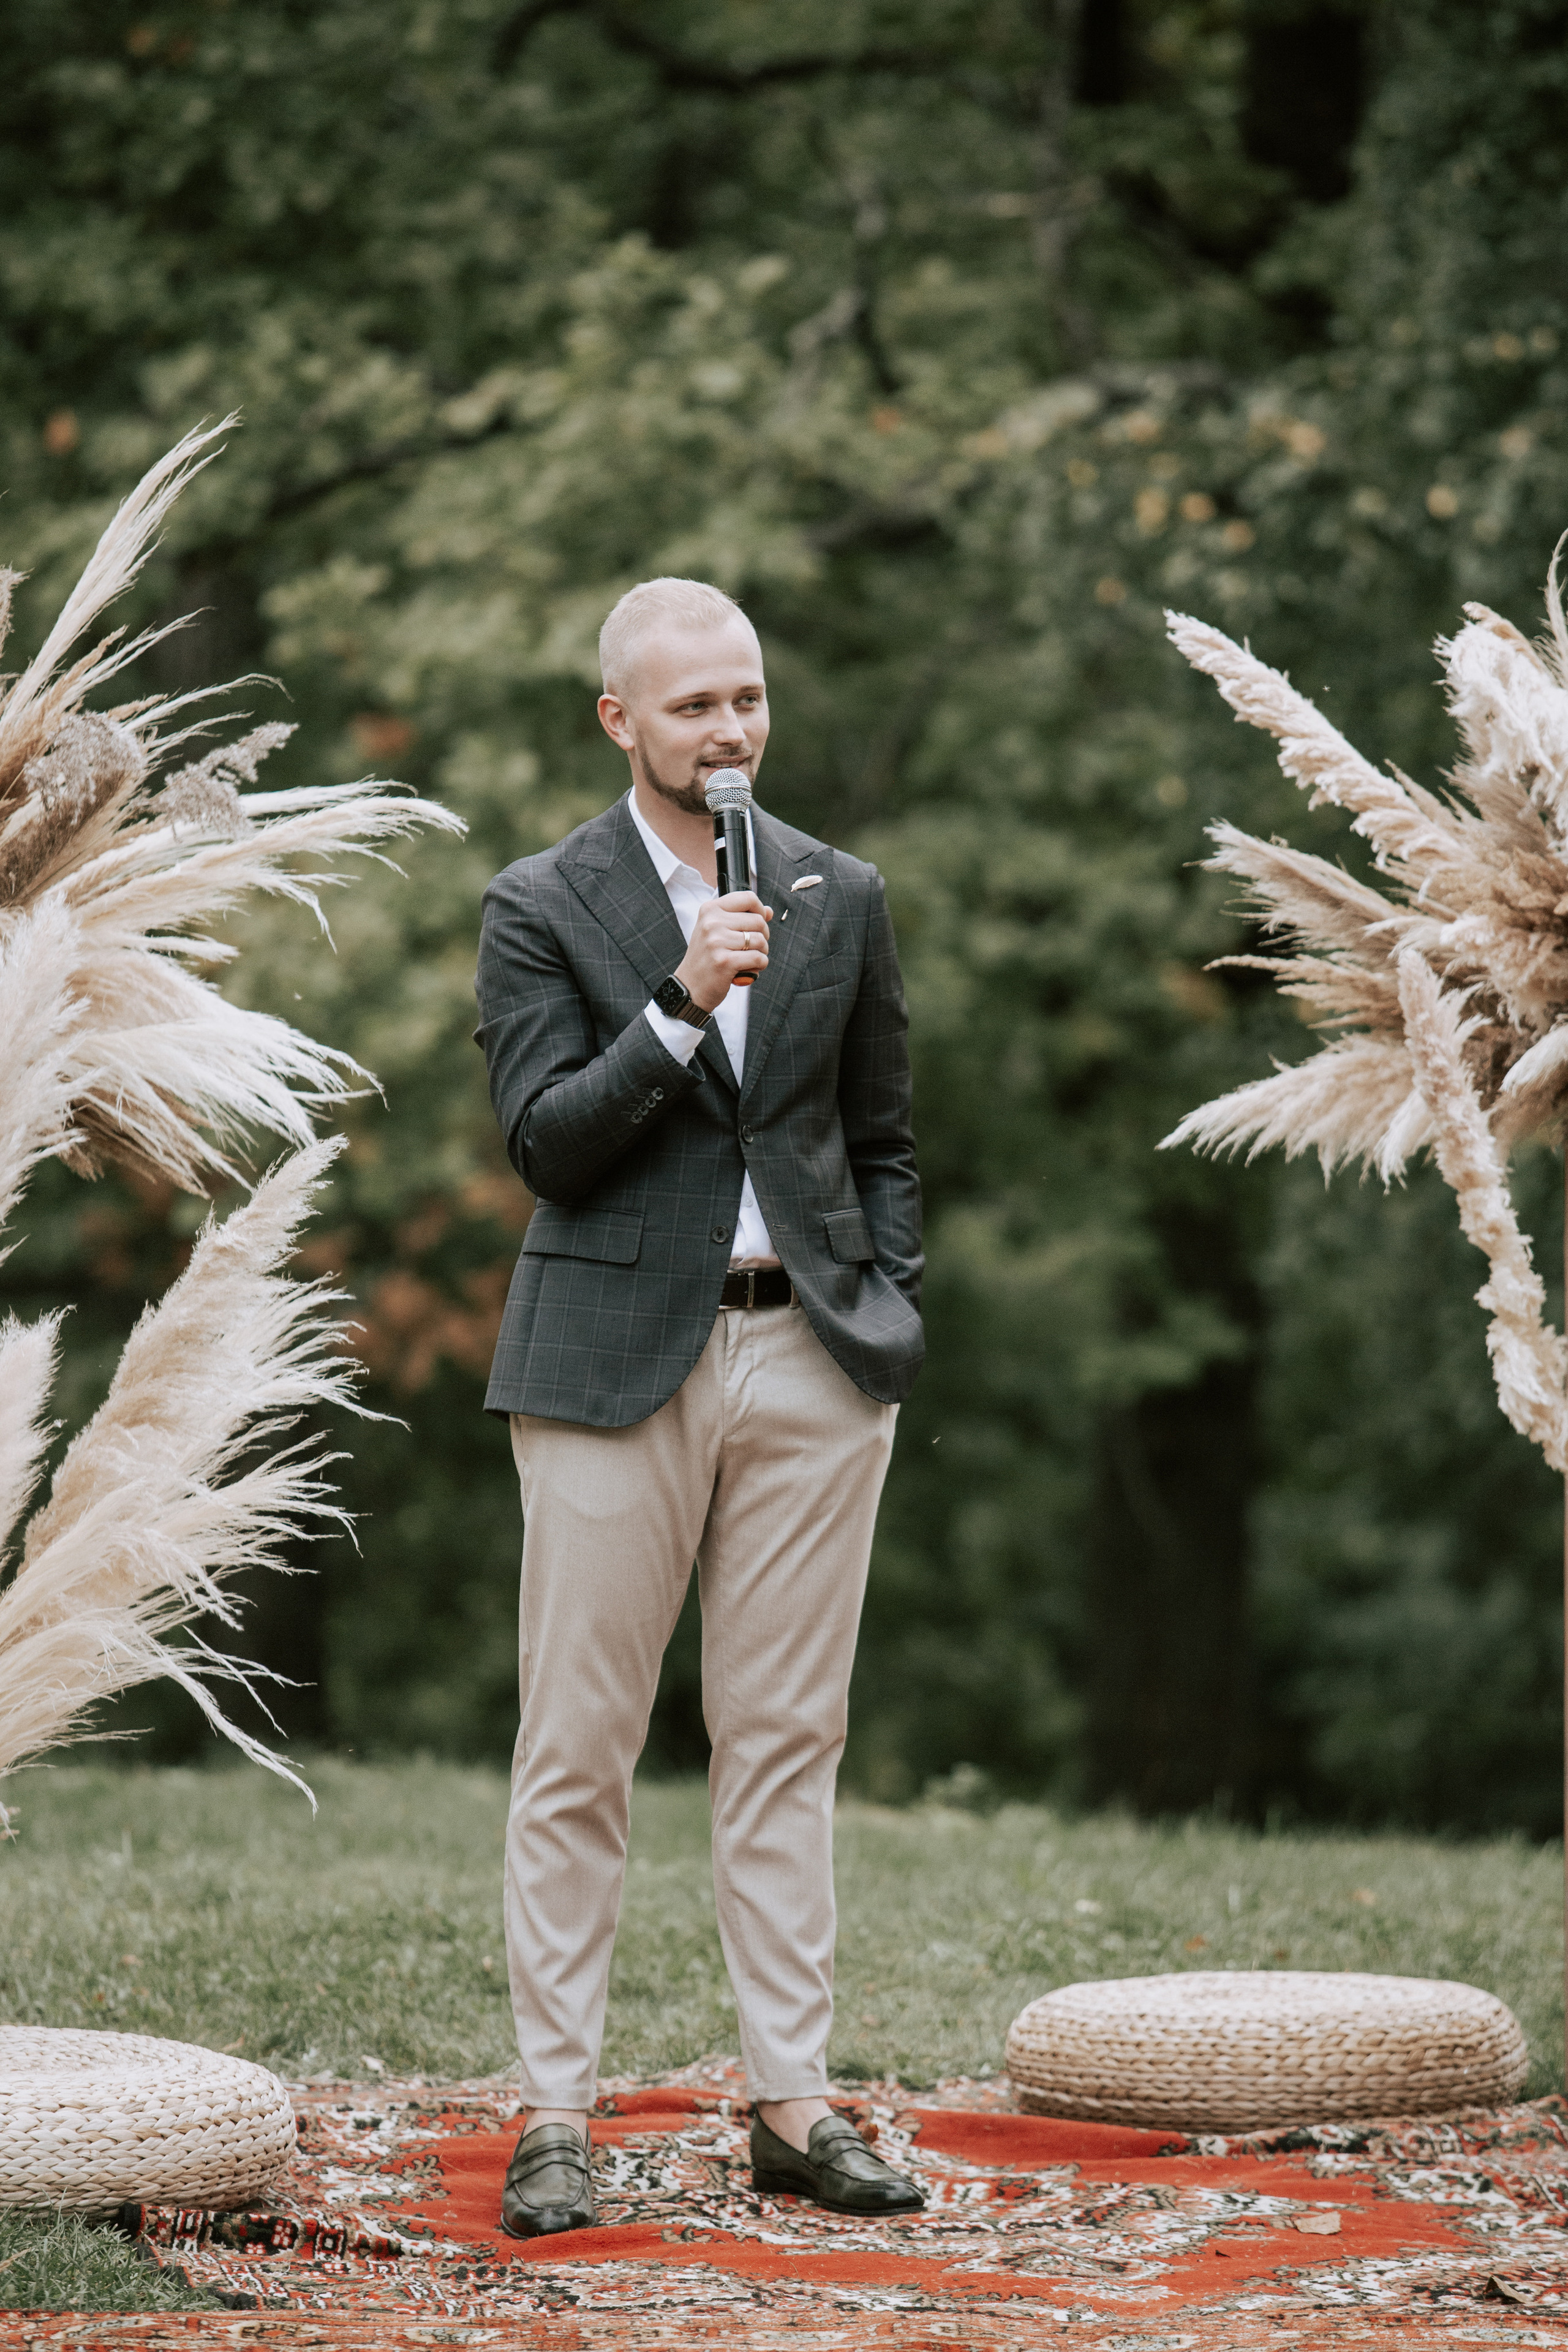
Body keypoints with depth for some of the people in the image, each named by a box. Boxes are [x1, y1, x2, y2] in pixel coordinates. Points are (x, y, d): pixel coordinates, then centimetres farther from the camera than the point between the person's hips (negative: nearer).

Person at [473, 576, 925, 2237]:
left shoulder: (839, 898, 12)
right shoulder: (540, 906, 1)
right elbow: (545, 1144, -9)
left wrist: (890, 1317, 7)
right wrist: (680, 1005, -19)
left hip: (812, 1355, 3)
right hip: (617, 1363, -3)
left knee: (787, 1742, 6)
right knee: (577, 1754, -2)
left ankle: (792, 2104, 10)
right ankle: (554, 2117, 3)